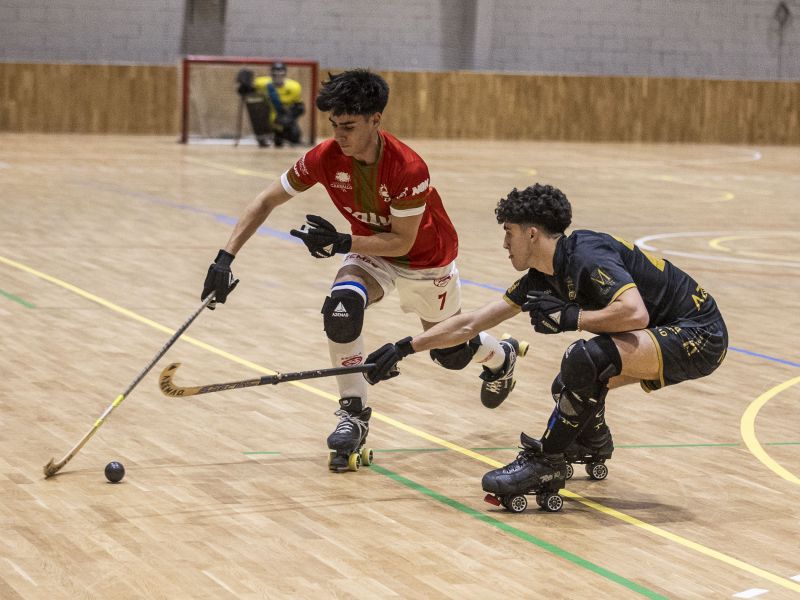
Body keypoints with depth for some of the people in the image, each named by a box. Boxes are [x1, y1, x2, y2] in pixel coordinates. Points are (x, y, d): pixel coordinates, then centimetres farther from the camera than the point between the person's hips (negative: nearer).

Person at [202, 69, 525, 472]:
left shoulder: (407, 169, -36)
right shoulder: (325, 158, -24)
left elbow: (402, 242, -30)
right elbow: (267, 201, -17)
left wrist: (341, 243, -42)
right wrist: (225, 257, -25)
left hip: (426, 259, -3)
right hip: (371, 252, 3)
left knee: (451, 353, 14)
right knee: (340, 307, -30)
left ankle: (502, 356, 52)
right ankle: (354, 414, -15)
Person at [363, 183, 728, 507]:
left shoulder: (587, 257, -21)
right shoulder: (543, 277, 6)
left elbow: (635, 313, -36)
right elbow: (471, 323, 12)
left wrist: (568, 317, -24)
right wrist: (404, 348, 13)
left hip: (698, 335, -9)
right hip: (667, 336, 9)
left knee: (585, 357, -27)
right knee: (569, 389, 12)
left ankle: (546, 464, -12)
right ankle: (592, 444, 44)